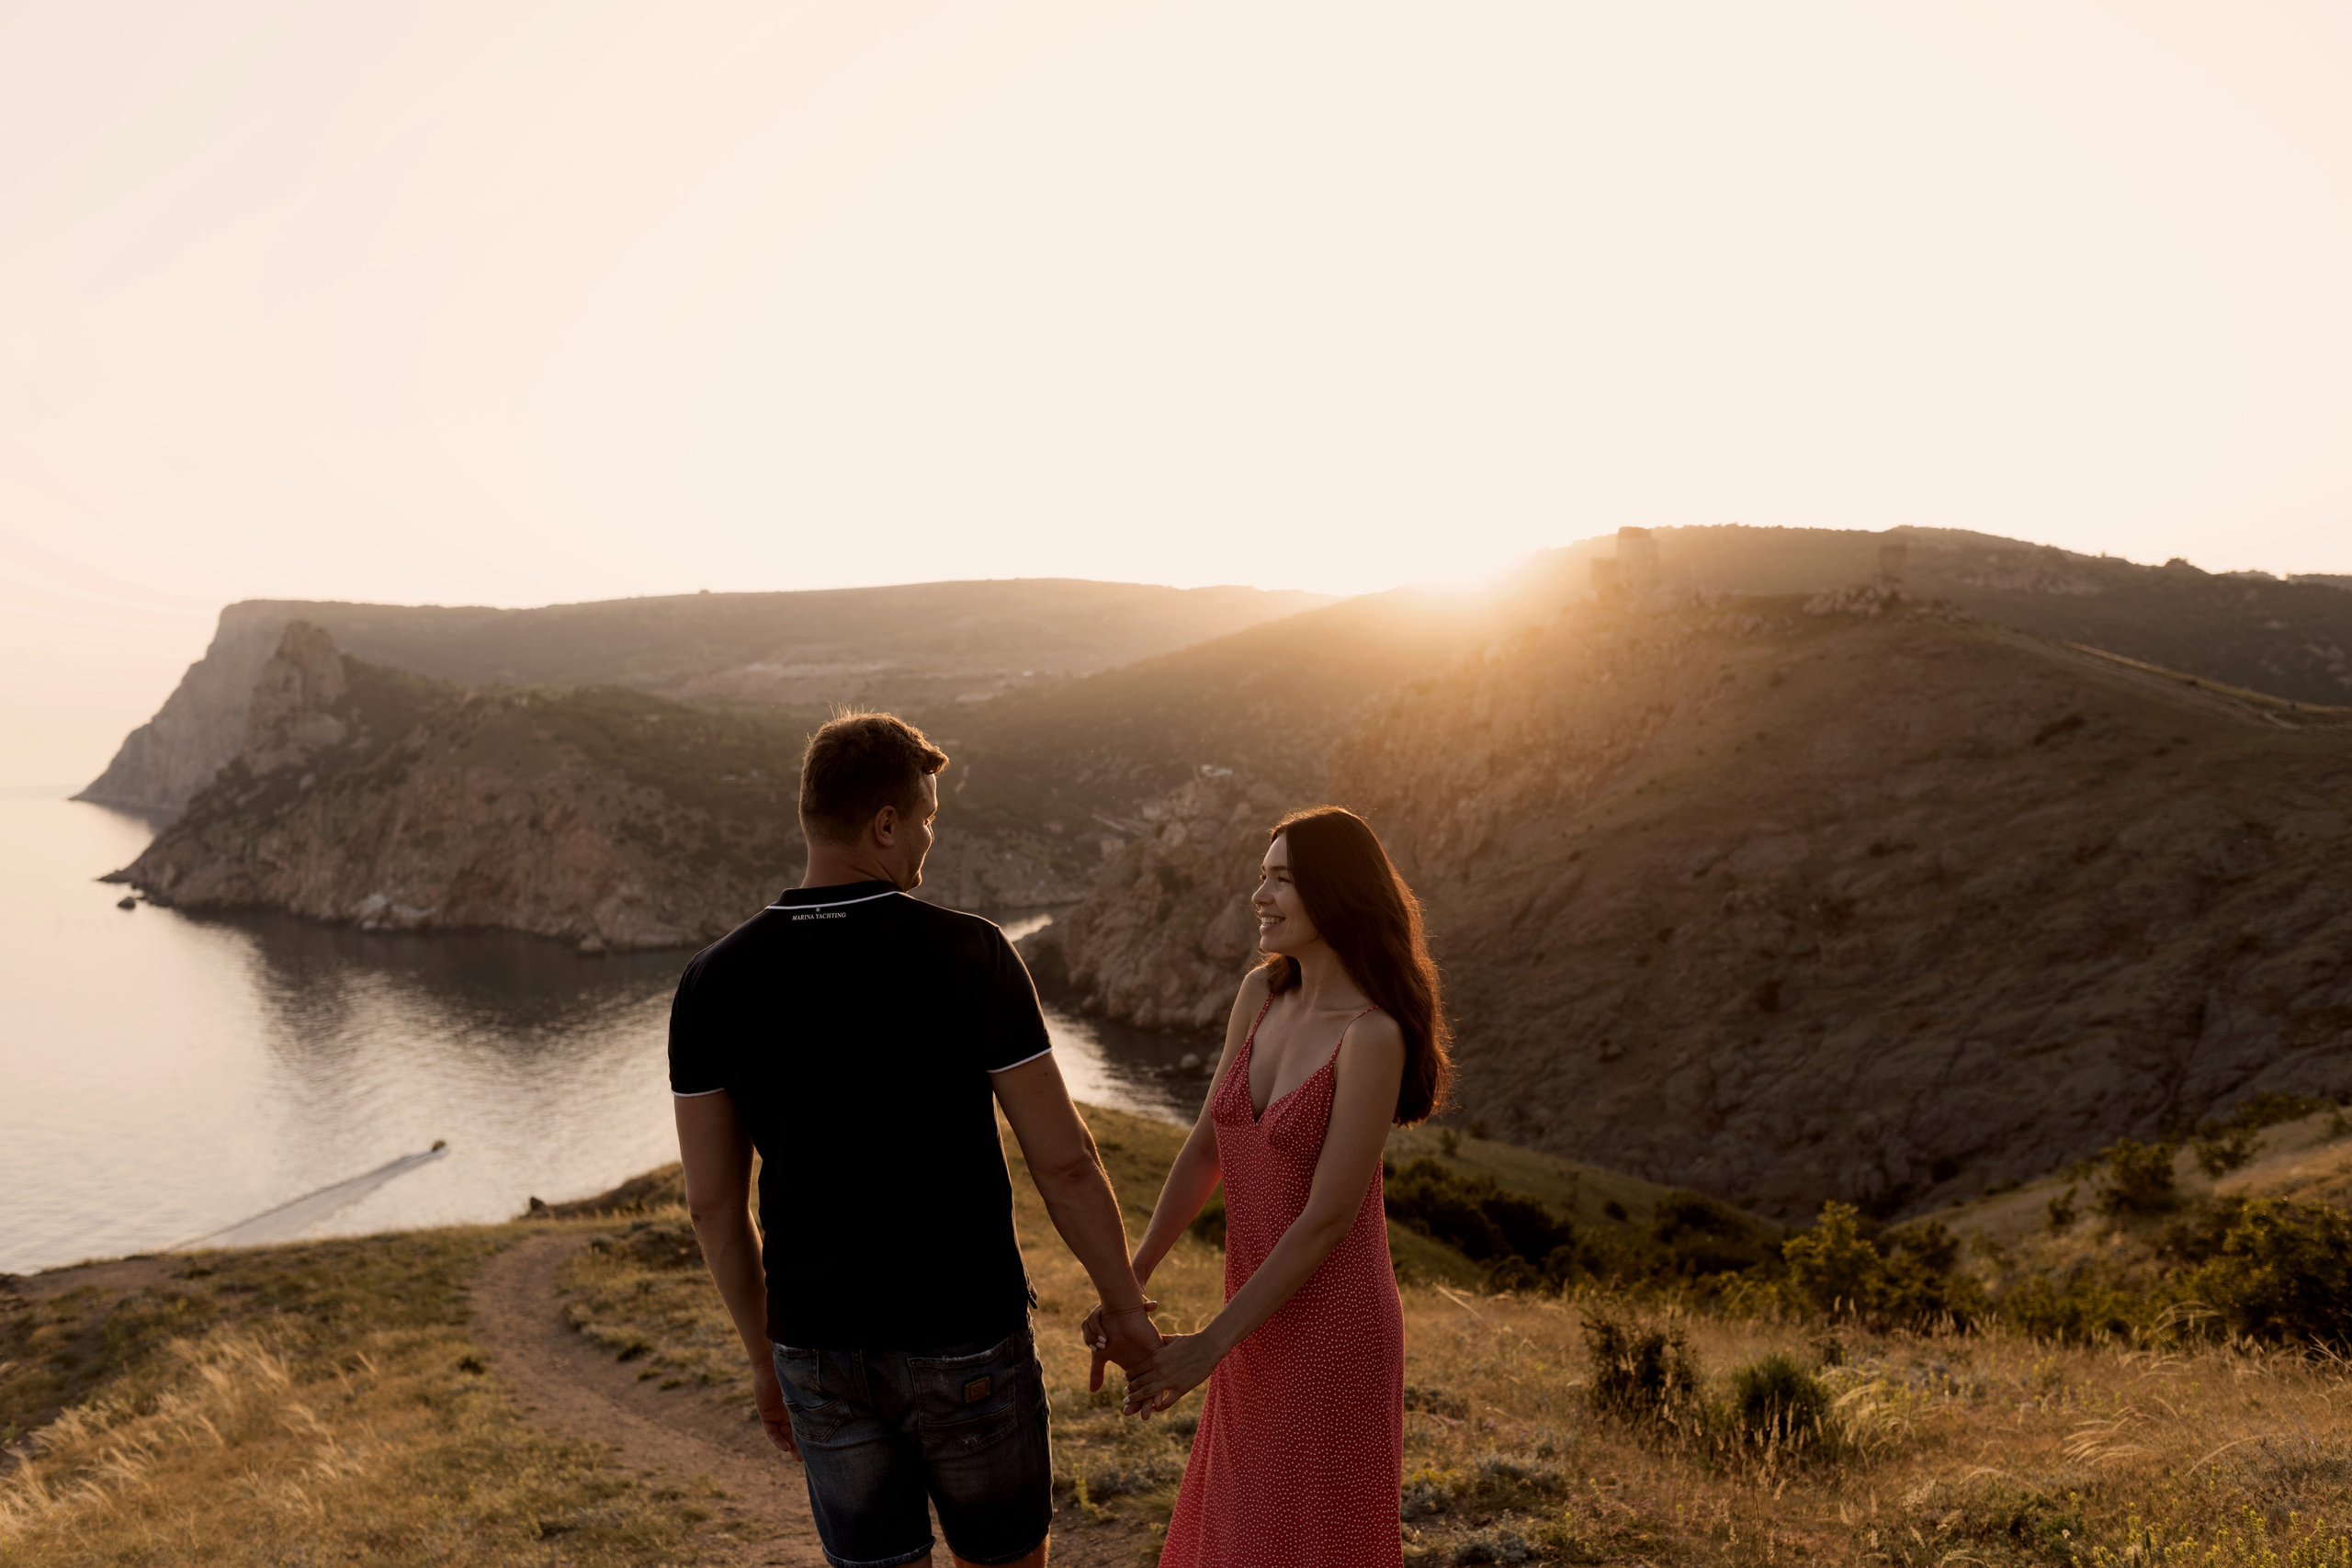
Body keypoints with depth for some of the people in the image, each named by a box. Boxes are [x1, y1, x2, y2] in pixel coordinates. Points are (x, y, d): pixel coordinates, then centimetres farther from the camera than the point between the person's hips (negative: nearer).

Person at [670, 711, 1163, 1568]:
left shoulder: (714, 981, -8)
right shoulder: (969, 956, -18)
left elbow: (713, 1200, -2)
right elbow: (1063, 1159, -15)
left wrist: (765, 1355, 13)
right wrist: (1125, 1305, 2)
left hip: (824, 1344, 3)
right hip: (964, 1344, -3)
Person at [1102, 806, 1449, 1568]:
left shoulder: (1376, 1037, -24)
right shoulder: (1263, 993, -1)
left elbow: (1328, 1218, -23)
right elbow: (1207, 1148, 3)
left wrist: (1210, 1345, -19)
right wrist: (1130, 1279, -5)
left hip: (1334, 1332, -7)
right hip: (1268, 1322, 8)